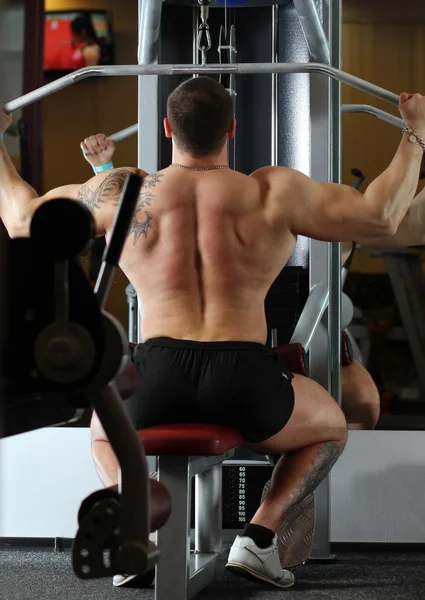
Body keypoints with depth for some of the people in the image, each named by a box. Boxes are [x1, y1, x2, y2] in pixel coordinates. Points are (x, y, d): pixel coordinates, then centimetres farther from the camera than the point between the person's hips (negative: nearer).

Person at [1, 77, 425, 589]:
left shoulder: (124, 194, 6)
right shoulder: (272, 193, 2)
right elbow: (381, 216, 4)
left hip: (155, 382, 1)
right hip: (248, 384, -1)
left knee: (103, 430, 37)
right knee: (331, 426, 31)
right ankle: (259, 535, 7)